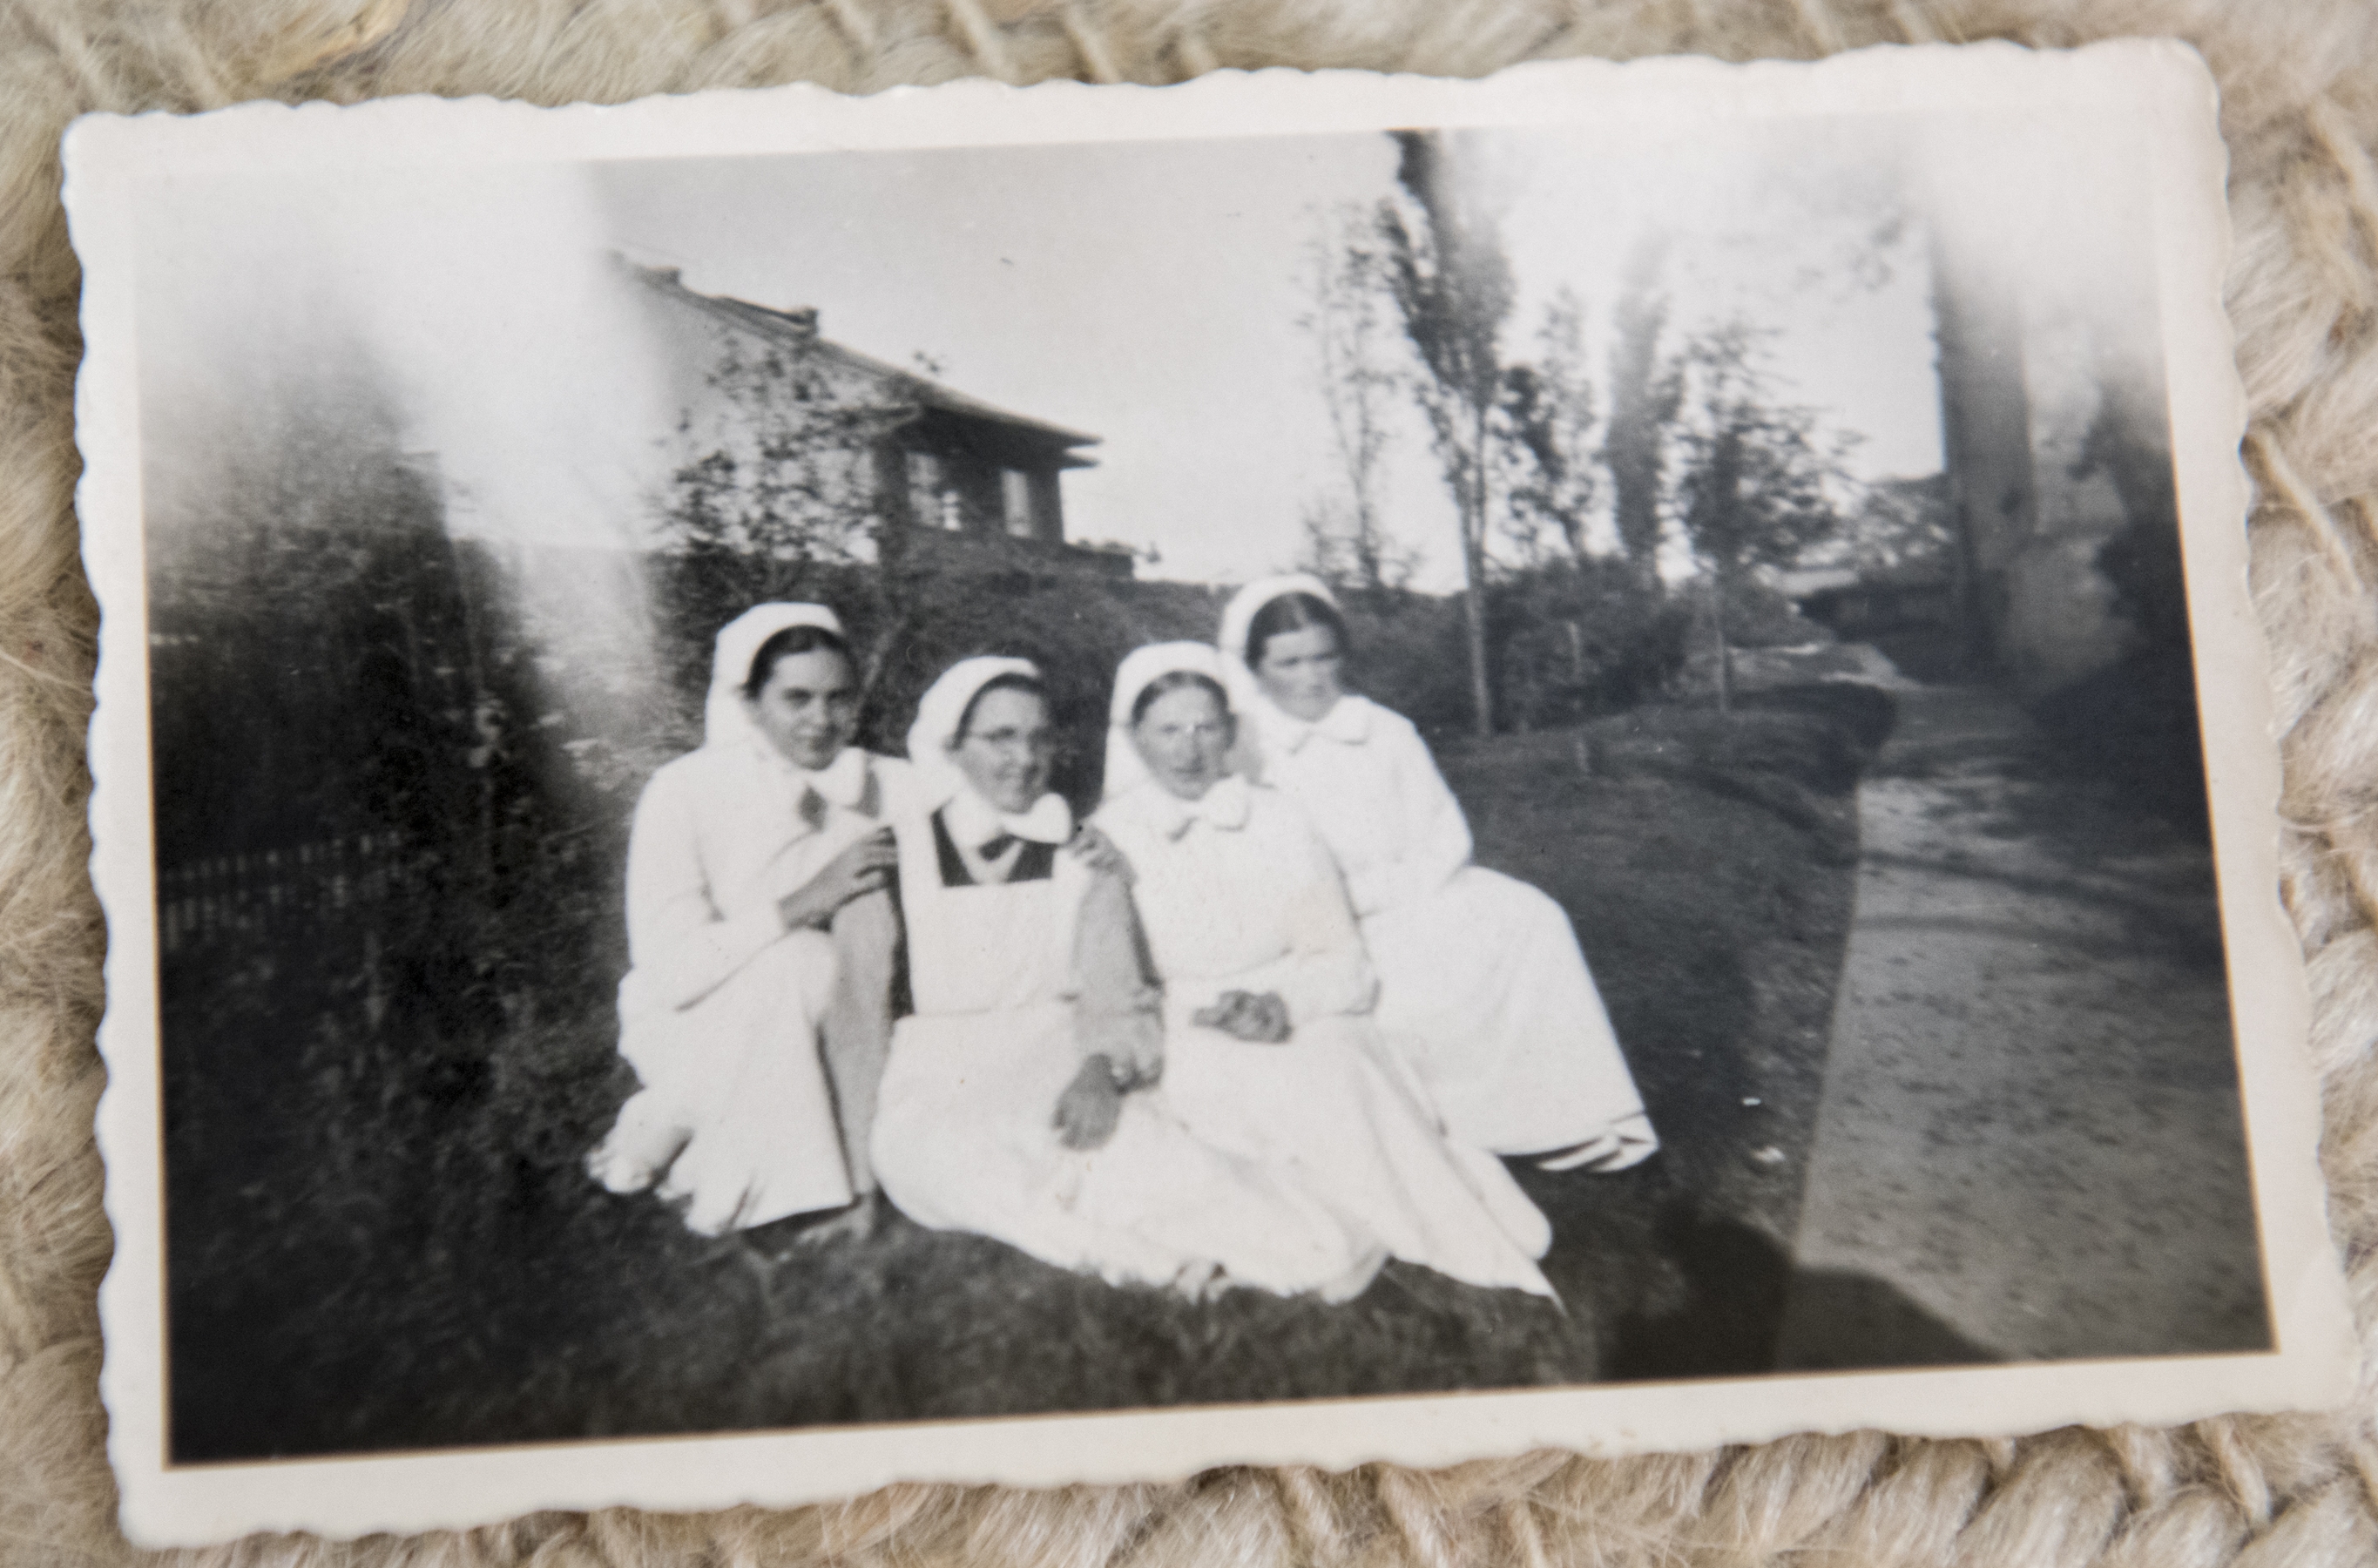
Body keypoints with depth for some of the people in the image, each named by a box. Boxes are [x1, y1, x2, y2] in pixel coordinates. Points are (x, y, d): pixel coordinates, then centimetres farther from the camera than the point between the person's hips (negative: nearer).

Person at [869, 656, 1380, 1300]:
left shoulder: (1084, 861, 10)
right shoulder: (899, 855, 7)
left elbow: (1116, 993, -3)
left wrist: (1103, 1069, -24)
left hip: (1061, 1073, 2)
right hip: (937, 1096, -2)